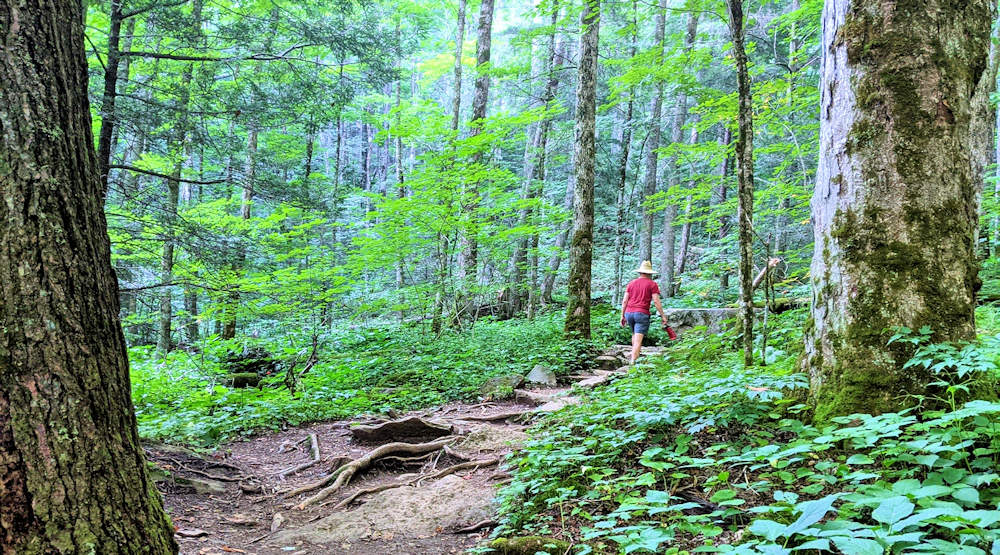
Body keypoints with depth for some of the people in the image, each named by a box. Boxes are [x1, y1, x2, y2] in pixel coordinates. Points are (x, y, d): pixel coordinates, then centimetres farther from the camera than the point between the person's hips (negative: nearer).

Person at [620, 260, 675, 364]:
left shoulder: (631, 283, 13)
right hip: (642, 314, -5)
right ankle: (633, 362, -15)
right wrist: (663, 316, -1)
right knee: (638, 340, -7)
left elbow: (625, 301, 10)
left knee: (635, 334, 26)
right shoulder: (652, 284, 2)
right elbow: (656, 301, -6)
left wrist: (622, 316, 15)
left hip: (629, 313, 5)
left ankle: (634, 356, 36)